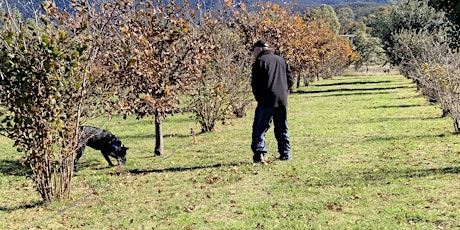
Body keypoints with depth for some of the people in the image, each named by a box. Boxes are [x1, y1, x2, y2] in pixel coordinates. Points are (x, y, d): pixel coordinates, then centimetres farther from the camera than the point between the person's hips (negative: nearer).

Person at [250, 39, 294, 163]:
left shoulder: (259, 61, -4)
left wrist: (258, 97, 2)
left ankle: (259, 152, -16)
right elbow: (290, 80, 16)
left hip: (266, 101, -6)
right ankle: (285, 153, 15)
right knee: (282, 128, 15)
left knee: (259, 128, -3)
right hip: (282, 101, 6)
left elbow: (255, 83, -10)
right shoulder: (281, 60, 17)